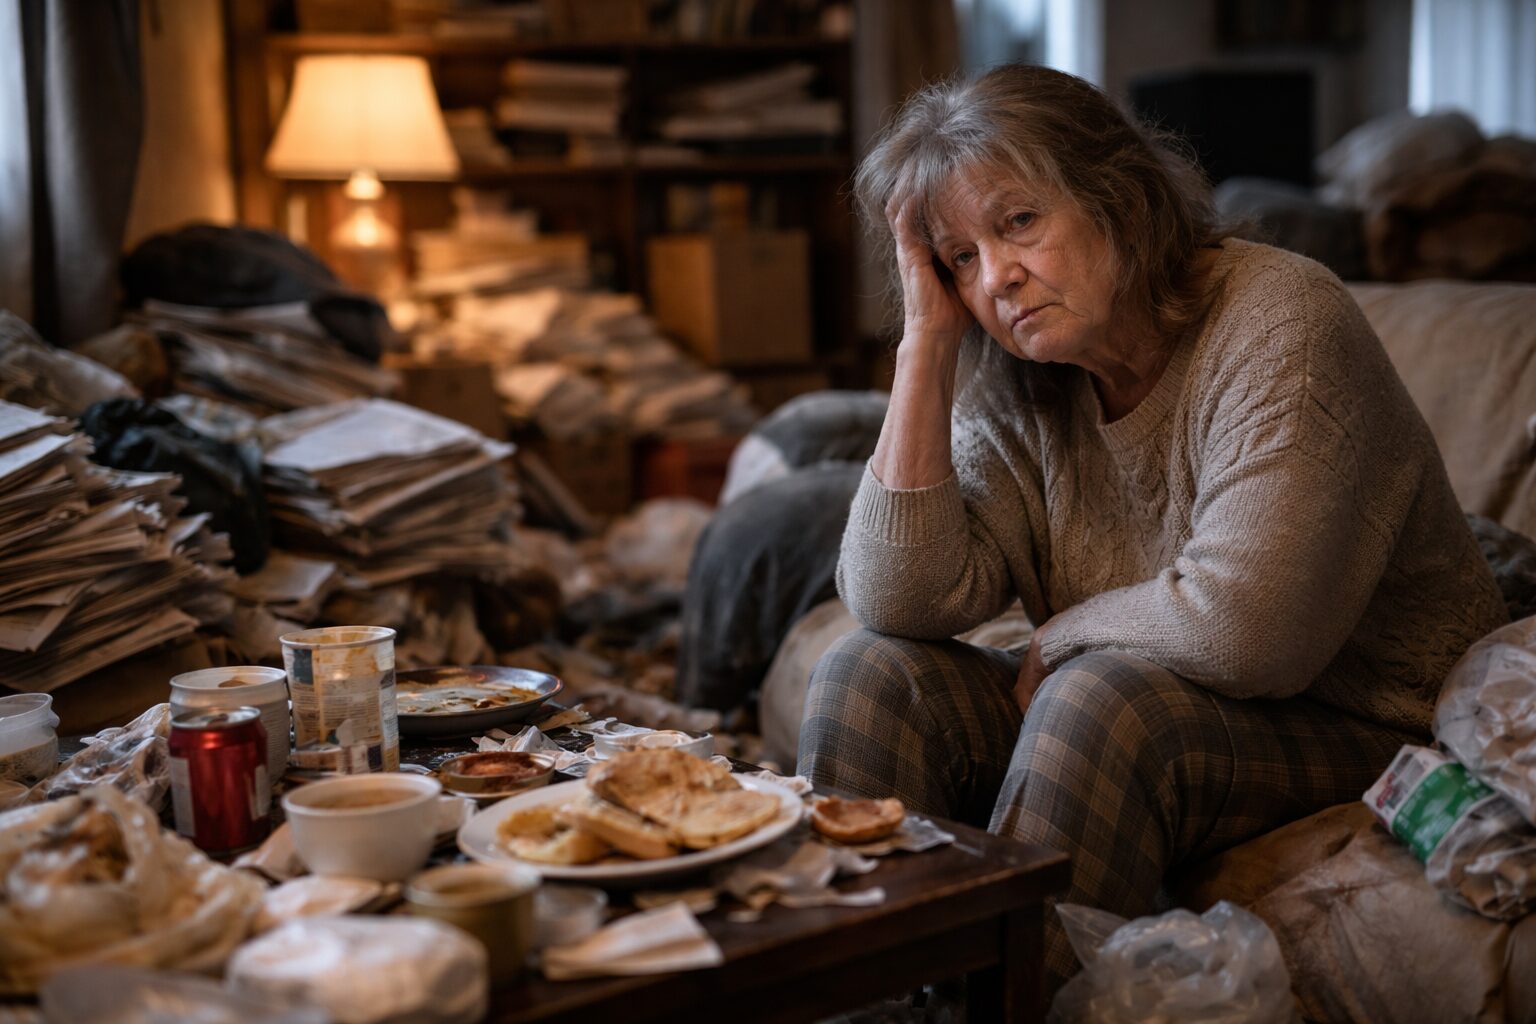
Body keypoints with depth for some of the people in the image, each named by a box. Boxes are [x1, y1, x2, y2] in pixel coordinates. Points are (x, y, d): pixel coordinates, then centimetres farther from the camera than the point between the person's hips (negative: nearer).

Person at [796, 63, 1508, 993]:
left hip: (1362, 739, -6)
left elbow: (1243, 629, -29)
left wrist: (1059, 639, -11)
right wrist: (926, 340, -13)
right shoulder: (1013, 388, -1)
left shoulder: (1279, 323, -19)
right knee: (873, 679, -10)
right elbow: (898, 601, -14)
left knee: (1106, 701, -33)